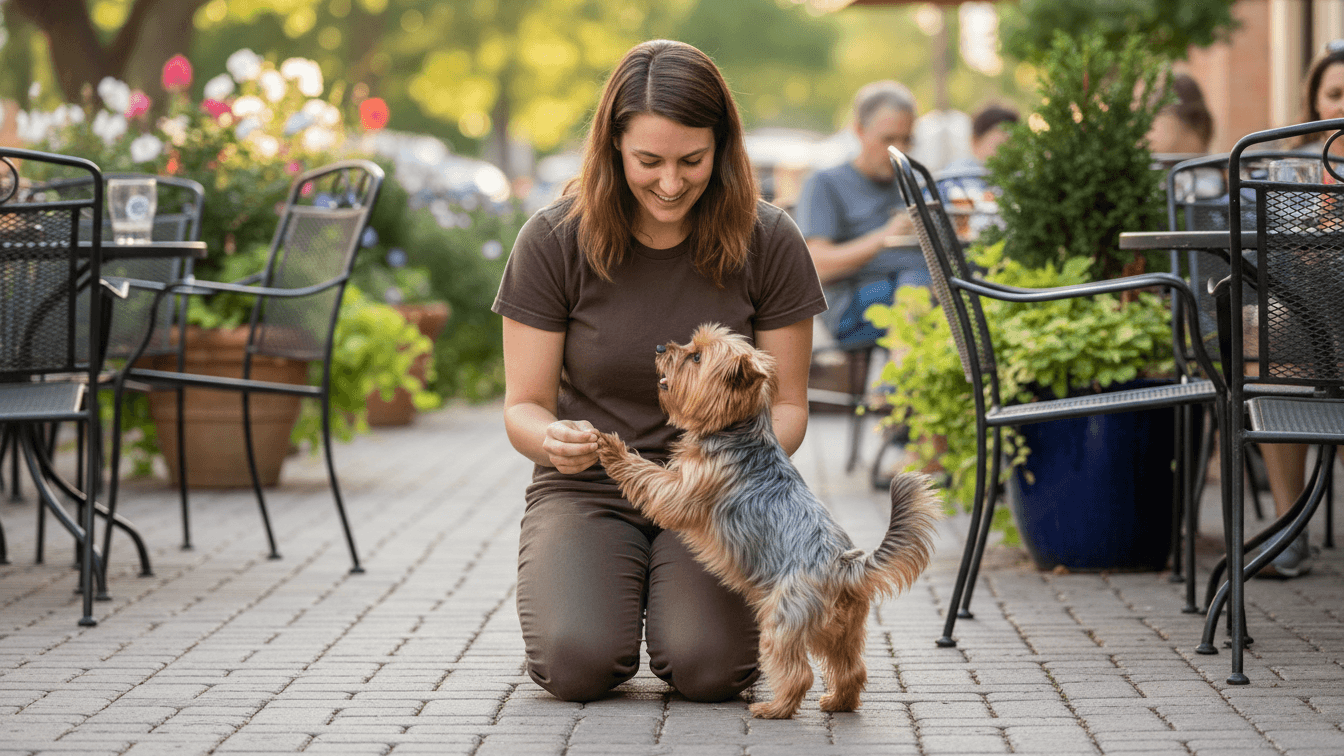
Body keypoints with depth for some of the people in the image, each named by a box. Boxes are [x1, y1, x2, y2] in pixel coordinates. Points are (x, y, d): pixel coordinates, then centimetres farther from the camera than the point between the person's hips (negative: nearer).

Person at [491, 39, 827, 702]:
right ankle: (613, 594, 13)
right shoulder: (552, 241, -9)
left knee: (709, 668, -25)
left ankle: (671, 599, 13)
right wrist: (551, 440, -29)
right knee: (578, 665, -25)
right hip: (589, 488, 0)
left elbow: (786, 404, 0)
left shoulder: (768, 242, -7)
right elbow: (524, 405, -4)